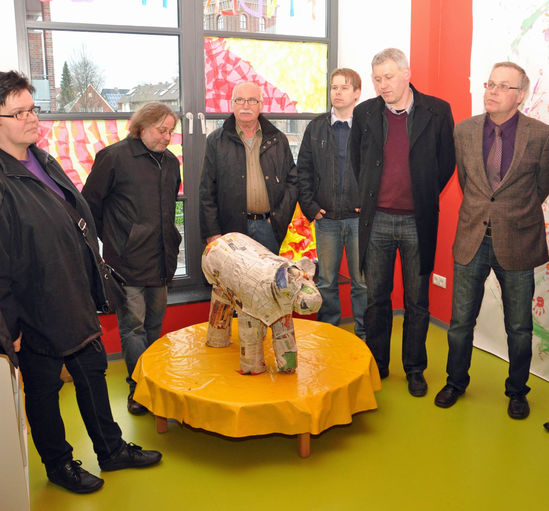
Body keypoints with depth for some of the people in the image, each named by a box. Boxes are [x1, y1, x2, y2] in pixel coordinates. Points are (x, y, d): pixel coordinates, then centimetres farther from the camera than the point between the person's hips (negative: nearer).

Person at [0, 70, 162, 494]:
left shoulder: (44, 161, 8)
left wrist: (92, 283, 18)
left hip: (78, 302, 9)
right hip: (37, 313, -8)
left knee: (93, 372, 19)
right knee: (43, 390, 12)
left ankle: (111, 449, 37)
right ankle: (59, 465, 33)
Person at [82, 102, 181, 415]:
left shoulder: (171, 162, 13)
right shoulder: (114, 157, -6)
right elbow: (90, 204, -1)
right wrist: (111, 240, 3)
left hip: (161, 260, 6)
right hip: (128, 261, -6)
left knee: (155, 323, 14)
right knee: (133, 325, -1)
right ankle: (139, 387, 11)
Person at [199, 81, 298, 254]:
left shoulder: (278, 140, 11)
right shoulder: (216, 141, 5)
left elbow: (292, 180, 12)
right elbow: (207, 191, 1)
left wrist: (280, 218, -1)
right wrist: (212, 233, -6)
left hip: (269, 227, 2)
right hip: (231, 228, -2)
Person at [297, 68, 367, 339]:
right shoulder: (316, 127, 8)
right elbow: (303, 170, 9)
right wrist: (309, 206, 1)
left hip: (360, 217, -2)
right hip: (326, 218, 2)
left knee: (362, 281, 5)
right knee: (326, 281, 10)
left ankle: (364, 335, 20)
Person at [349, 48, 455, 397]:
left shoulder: (437, 111, -2)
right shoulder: (365, 113, 5)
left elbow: (447, 162, 6)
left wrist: (426, 197, 5)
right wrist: (367, 198, 11)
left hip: (417, 223, -1)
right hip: (377, 221, 2)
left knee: (417, 302, 9)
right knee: (376, 298, 10)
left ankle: (415, 369, 25)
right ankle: (377, 365, 25)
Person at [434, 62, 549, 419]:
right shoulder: (464, 131, 1)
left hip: (517, 243, -2)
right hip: (472, 240, 2)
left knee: (519, 328, 12)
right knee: (461, 321, 12)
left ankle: (517, 391, 34)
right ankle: (456, 382, 34)